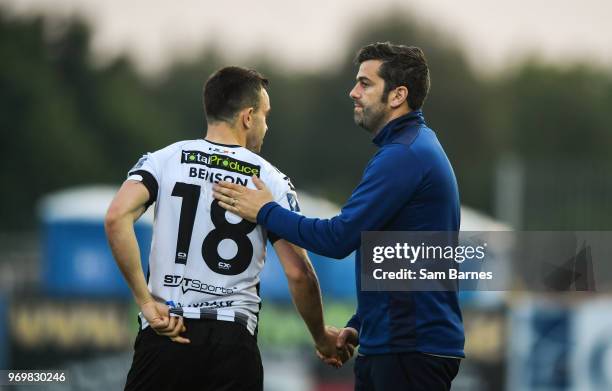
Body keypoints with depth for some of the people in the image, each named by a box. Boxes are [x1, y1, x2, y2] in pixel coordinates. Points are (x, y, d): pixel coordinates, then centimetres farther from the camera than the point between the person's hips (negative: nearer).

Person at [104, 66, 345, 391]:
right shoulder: (271, 181, 3)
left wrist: (146, 303, -10)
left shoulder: (164, 161, 3)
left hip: (166, 336, 0)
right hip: (234, 341, 0)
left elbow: (117, 218, -14)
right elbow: (298, 273, 1)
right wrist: (321, 338, 17)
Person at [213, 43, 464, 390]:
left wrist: (266, 212, -7)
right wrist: (359, 326, 20)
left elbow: (339, 238, -20)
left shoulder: (404, 155, -16)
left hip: (412, 349, -10)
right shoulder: (415, 147, 19)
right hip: (385, 344, 10)